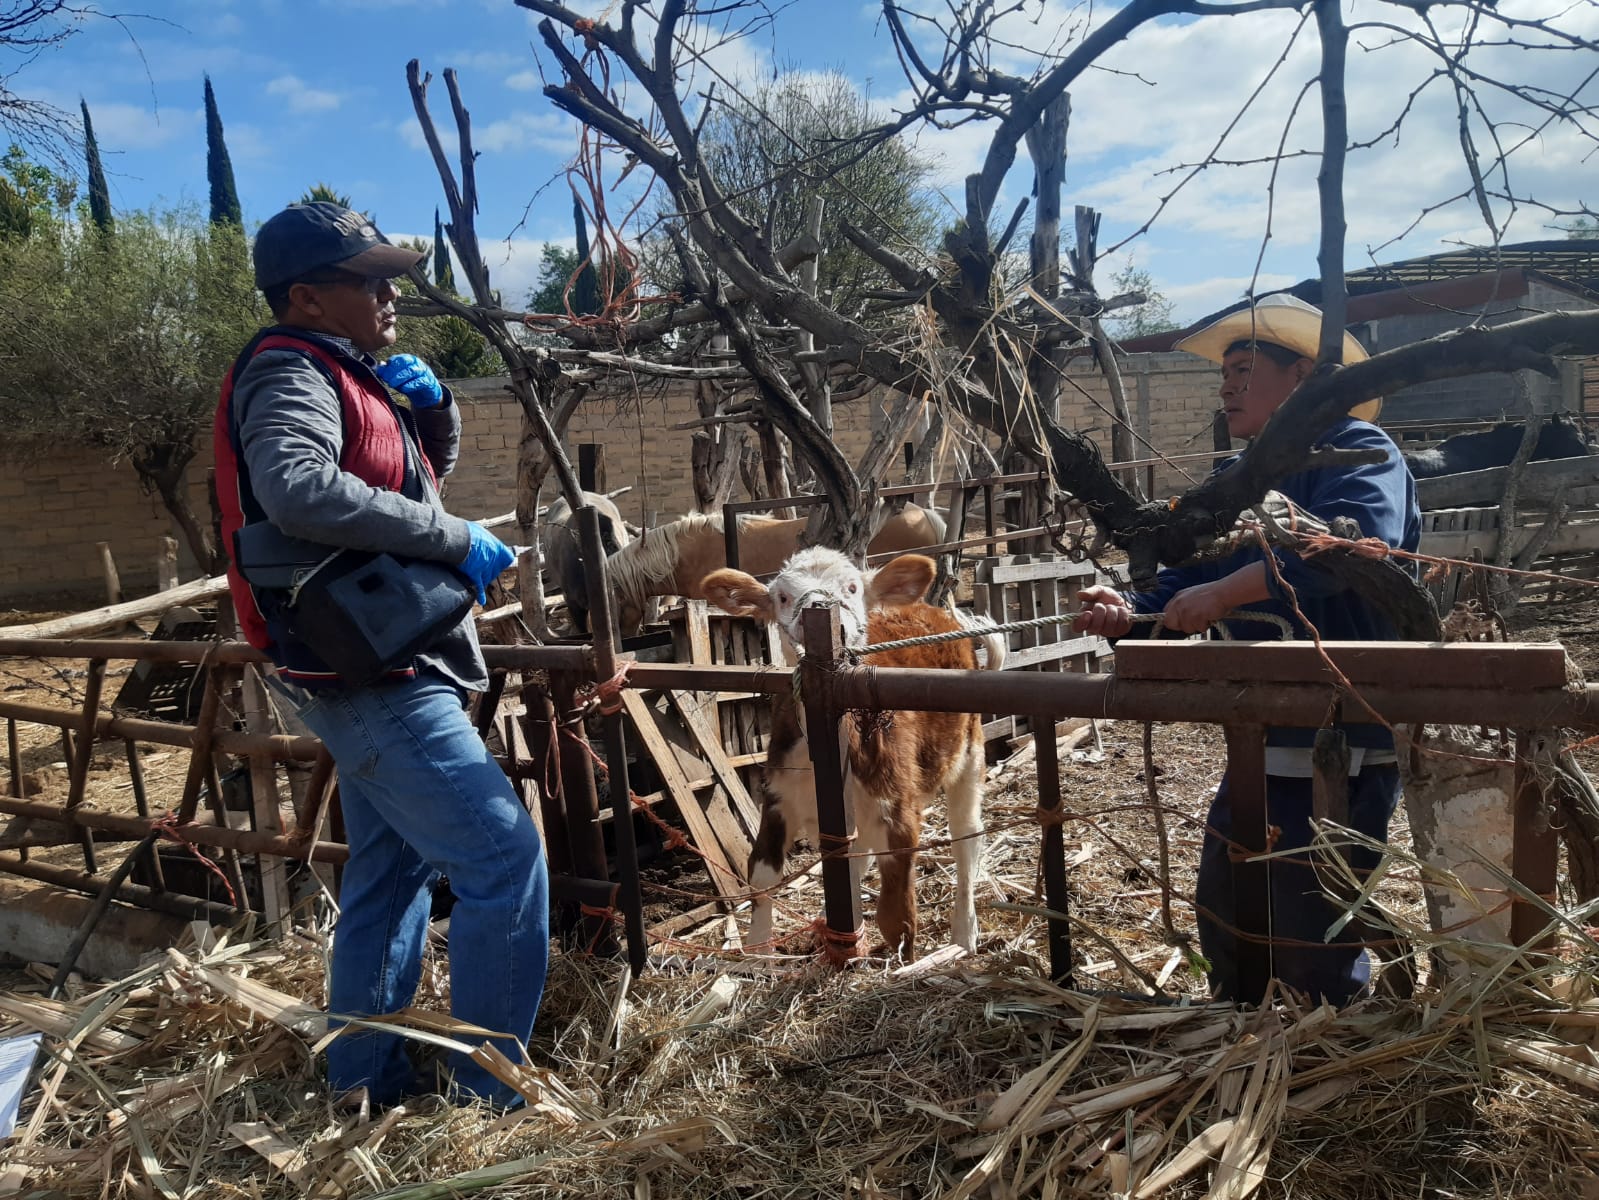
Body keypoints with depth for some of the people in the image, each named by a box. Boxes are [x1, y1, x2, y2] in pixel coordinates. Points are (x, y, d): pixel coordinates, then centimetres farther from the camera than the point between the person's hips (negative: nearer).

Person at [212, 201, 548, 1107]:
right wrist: (458, 539, -27)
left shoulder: (342, 376, 16)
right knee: (505, 858, -11)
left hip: (382, 675, 11)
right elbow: (298, 489, -34)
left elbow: (433, 464, 26)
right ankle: (493, 1090, 0)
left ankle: (369, 1078, 30)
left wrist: (431, 404, 5)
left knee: (391, 876, 17)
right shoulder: (291, 375, -13)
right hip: (374, 680, -11)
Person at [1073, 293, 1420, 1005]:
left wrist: (1226, 591, -32)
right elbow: (1184, 583, 7)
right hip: (1264, 745, 9)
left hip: (1345, 748, -8)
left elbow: (1357, 537, -32)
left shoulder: (1357, 450, -10)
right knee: (1221, 919, 18)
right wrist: (1129, 614, -14)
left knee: (1308, 947, -1)